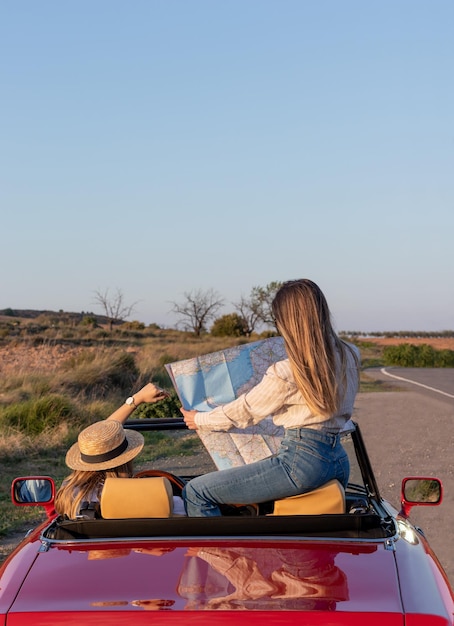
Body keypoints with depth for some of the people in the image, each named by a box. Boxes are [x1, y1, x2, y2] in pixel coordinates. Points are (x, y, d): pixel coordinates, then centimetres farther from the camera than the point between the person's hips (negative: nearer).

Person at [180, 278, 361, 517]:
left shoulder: (286, 372, -16)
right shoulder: (350, 355, 4)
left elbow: (244, 411, -2)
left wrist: (198, 420, 15)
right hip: (340, 460, 9)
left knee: (196, 493, -7)